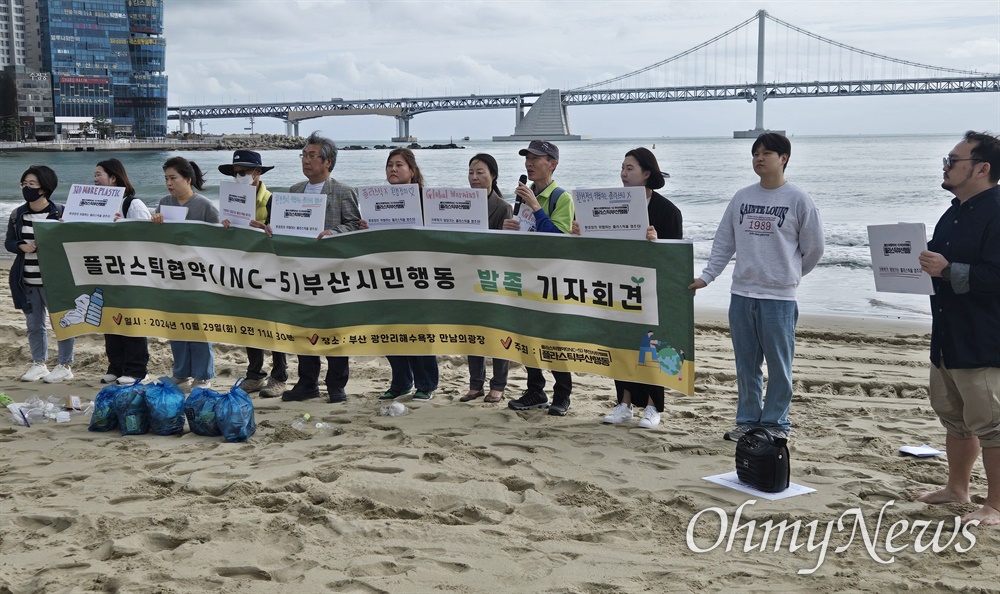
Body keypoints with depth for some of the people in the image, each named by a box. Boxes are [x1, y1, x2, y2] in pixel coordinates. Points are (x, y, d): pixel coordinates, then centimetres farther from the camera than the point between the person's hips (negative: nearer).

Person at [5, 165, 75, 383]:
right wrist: (22, 246, -10)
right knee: (34, 324, 14)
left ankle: (65, 366, 12)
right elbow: (8, 241, 11)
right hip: (26, 281, 5)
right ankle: (38, 364, 26)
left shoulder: (60, 213, -8)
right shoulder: (17, 214, 7)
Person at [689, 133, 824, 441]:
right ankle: (748, 420, 22)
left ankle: (776, 422, 15)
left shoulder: (799, 201, -5)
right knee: (746, 364, 11)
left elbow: (813, 248, 3)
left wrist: (788, 275, 11)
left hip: (779, 297, -4)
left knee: (778, 364, 3)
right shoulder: (742, 198, 8)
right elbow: (723, 242, 11)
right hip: (741, 294, 4)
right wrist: (706, 276, 3)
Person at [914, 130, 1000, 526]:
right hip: (948, 338, 10)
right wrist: (925, 264, 7)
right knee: (954, 416, 20)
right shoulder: (956, 212, 14)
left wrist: (947, 270, -29)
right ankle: (957, 488, 35)